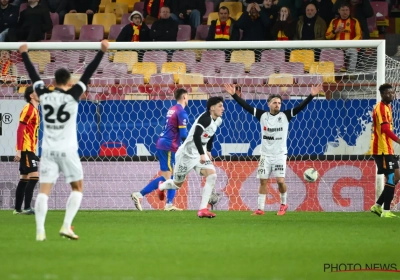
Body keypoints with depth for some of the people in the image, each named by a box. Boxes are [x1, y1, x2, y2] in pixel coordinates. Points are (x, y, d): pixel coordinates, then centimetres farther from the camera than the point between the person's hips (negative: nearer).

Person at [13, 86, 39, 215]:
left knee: (24, 179, 9)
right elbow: (20, 130, -17)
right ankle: (27, 208, -17)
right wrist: (19, 150, -22)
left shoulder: (35, 110, 17)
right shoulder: (28, 109, -11)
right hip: (26, 149, -10)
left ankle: (17, 209, 10)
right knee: (34, 176, -15)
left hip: (29, 149, 10)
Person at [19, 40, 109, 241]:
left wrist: (24, 54, 28)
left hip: (48, 150, 2)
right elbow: (88, 74, -4)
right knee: (77, 188, 11)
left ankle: (40, 231, -13)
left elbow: (33, 75, 14)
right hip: (67, 150, -2)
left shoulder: (44, 95, 0)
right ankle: (66, 226, -3)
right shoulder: (72, 95, -7)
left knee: (44, 190, -1)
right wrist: (102, 51, 1)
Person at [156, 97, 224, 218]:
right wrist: (202, 154, -41)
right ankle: (161, 188, 48)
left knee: (212, 175, -18)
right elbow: (196, 136, -37)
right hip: (187, 153, -7)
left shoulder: (218, 121, 1)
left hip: (201, 154, 7)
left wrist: (208, 151, 20)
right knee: (177, 184, 11)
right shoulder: (205, 118, -25)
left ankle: (203, 209, -17)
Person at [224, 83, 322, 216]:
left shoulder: (285, 115, -4)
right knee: (263, 181, 2)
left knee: (280, 180, -9)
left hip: (280, 155, -2)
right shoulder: (262, 115, 0)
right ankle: (260, 208, 8)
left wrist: (312, 95, -24)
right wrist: (234, 95, -11)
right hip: (265, 154, 2)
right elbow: (246, 106, -3)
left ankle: (283, 204, 14)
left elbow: (300, 107, -12)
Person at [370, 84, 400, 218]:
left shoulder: (387, 107, 16)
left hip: (387, 148, 10)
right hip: (382, 149, -10)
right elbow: (385, 129, -27)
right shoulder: (381, 108, -15)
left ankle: (378, 206, 14)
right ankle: (386, 211, -7)